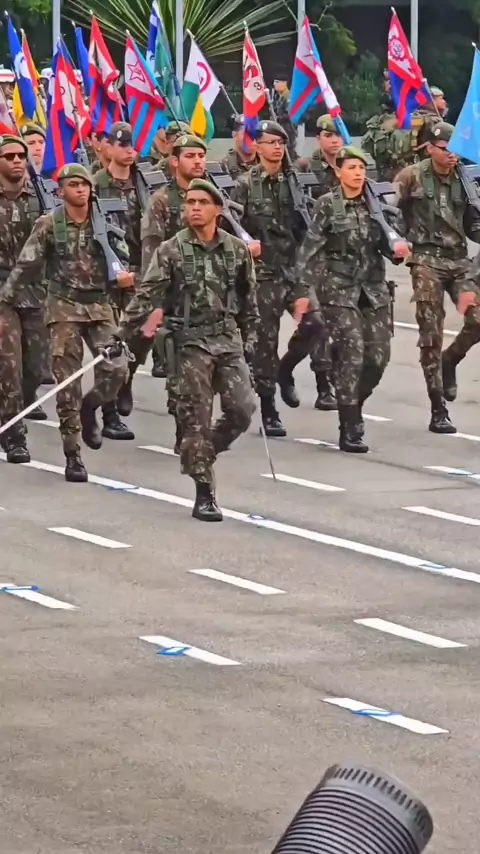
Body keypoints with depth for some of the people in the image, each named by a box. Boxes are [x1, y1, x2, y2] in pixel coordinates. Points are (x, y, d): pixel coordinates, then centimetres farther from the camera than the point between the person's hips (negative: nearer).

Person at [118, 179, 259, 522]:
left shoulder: (237, 249, 6)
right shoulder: (171, 251, -3)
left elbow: (248, 299, 14)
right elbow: (148, 295, -7)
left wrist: (249, 339, 13)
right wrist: (123, 333, -14)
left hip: (229, 339, 3)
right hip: (191, 342, -3)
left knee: (242, 409, -5)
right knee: (196, 418, -4)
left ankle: (201, 453, 21)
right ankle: (204, 494, 1)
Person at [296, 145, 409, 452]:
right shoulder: (327, 205, -5)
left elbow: (385, 244, 11)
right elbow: (311, 249, -8)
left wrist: (398, 248, -11)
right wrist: (304, 288, -15)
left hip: (374, 288, 5)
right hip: (339, 288, -5)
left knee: (379, 354, 2)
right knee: (352, 353, -12)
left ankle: (352, 406, 27)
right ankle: (350, 430, -8)